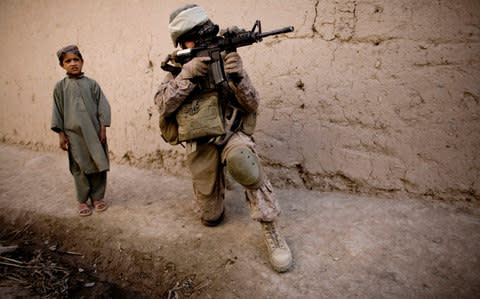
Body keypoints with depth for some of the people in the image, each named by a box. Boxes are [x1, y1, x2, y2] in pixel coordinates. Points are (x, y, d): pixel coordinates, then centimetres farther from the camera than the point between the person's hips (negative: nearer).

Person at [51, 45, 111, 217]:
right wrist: (61, 134, 2)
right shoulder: (60, 87, 5)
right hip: (74, 134, 0)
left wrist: (103, 129, -3)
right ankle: (82, 201, 19)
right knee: (80, 168, 5)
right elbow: (57, 112, 7)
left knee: (99, 165, 4)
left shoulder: (91, 84, 4)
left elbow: (103, 106, 3)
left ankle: (97, 197, 21)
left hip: (94, 132, 0)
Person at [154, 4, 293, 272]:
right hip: (200, 146, 2)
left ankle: (271, 230, -26)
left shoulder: (224, 60, 1)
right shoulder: (177, 70, 6)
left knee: (241, 159, -40)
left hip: (232, 135, -2)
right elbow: (163, 107, -9)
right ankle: (216, 205, 47)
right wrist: (187, 76, -20)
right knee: (210, 216, 7)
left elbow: (252, 104, -6)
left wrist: (238, 77, -25)